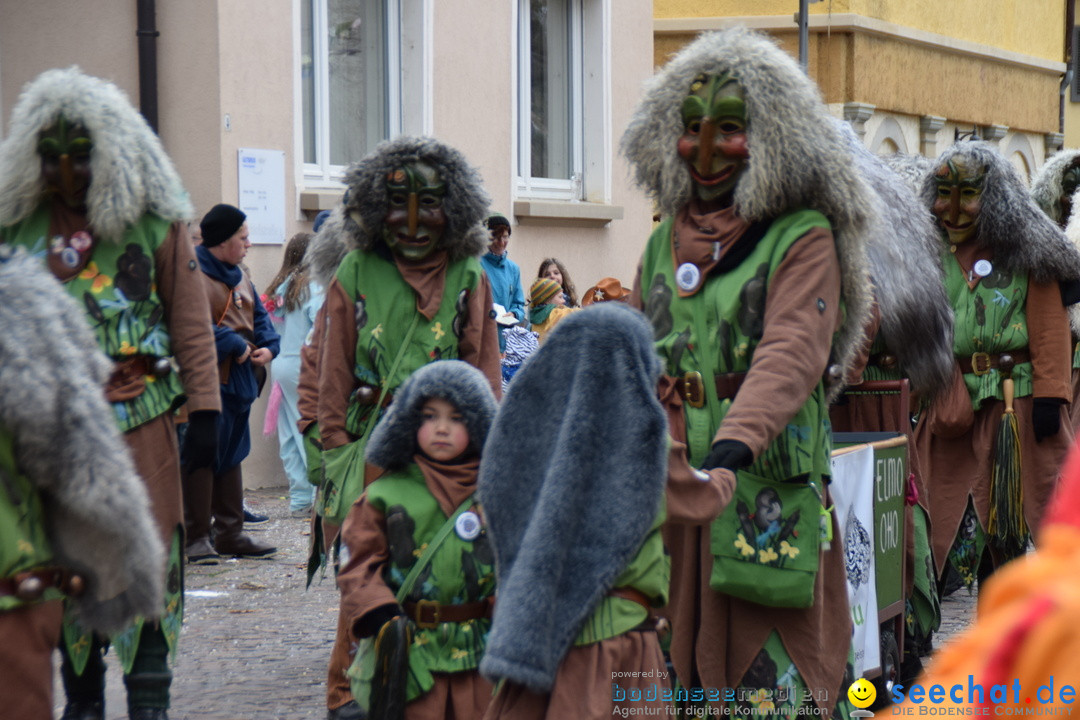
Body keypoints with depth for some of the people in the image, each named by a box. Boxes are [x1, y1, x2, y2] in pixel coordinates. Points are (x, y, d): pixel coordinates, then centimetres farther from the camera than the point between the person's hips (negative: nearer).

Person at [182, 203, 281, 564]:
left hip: (239, 380, 9)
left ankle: (230, 533, 22)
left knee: (232, 455, 14)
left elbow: (259, 315, 21)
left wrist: (268, 346, 1)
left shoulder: (239, 276, 16)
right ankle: (195, 537, -3)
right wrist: (236, 346, -20)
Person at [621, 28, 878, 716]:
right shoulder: (664, 243, 16)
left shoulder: (803, 238, -5)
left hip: (768, 486, -6)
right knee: (669, 665, 6)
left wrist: (738, 437, -33)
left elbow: (792, 352, -19)